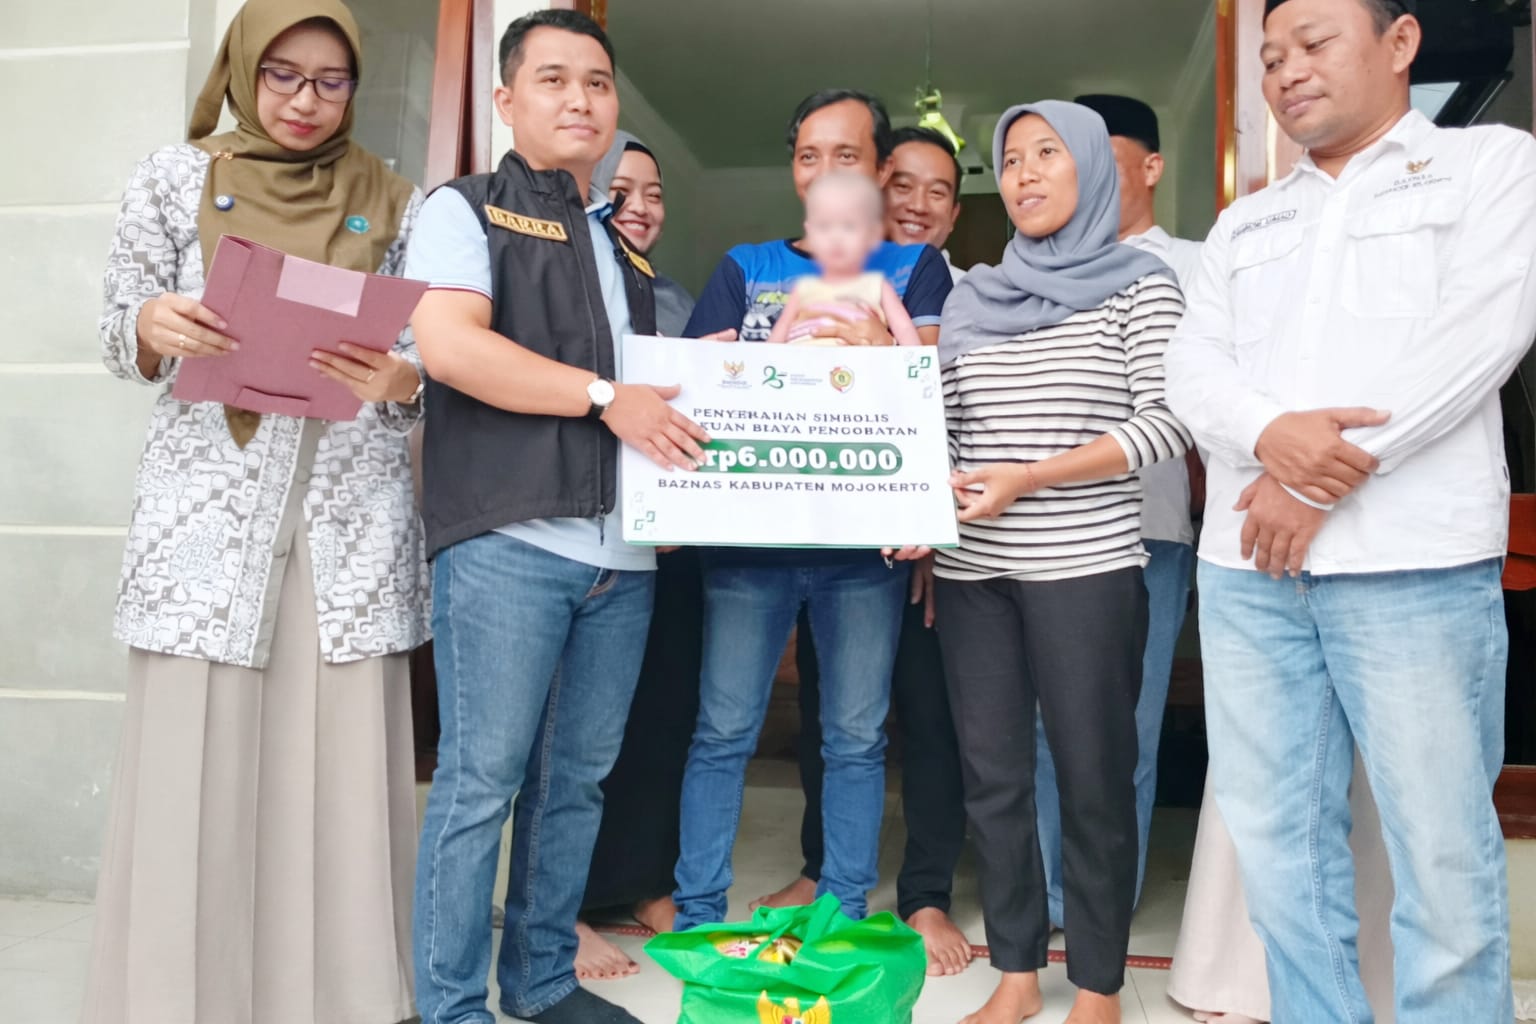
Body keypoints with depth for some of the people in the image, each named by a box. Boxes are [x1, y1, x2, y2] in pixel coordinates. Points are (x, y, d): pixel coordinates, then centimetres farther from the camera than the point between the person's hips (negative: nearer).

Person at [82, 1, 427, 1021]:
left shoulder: (394, 203, 10)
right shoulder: (175, 177, 9)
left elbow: (427, 364, 7)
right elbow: (122, 341, 9)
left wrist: (399, 379, -15)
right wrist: (157, 326, -13)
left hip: (353, 516, 1)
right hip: (210, 508, 0)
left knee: (343, 766, 0)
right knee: (195, 763, -2)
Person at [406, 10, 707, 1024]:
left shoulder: (624, 247, 24)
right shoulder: (469, 209, 4)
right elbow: (448, 343, -13)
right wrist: (606, 395, -15)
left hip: (623, 550, 7)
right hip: (510, 541, -6)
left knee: (577, 779, 12)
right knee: (482, 780, -2)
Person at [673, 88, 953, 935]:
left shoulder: (914, 269, 12)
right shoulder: (746, 268, 15)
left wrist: (882, 349, -25)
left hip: (865, 537, 0)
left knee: (856, 737, 6)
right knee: (723, 731, 2)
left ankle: (843, 919, 20)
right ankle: (697, 916, 15)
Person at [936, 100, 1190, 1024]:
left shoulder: (1141, 283, 2)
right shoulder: (973, 296, 13)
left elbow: (1168, 422, -9)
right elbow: (938, 434, 14)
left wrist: (1031, 477, -17)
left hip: (1086, 569, -4)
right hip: (972, 571, 4)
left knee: (1094, 779, 4)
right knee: (992, 775, 8)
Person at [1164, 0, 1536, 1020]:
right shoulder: (1244, 223, 21)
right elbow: (1194, 364, 9)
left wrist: (1319, 484, -12)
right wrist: (1270, 434, -14)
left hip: (1416, 560, -4)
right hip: (1246, 565, 4)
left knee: (1442, 843, 0)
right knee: (1278, 834, 8)